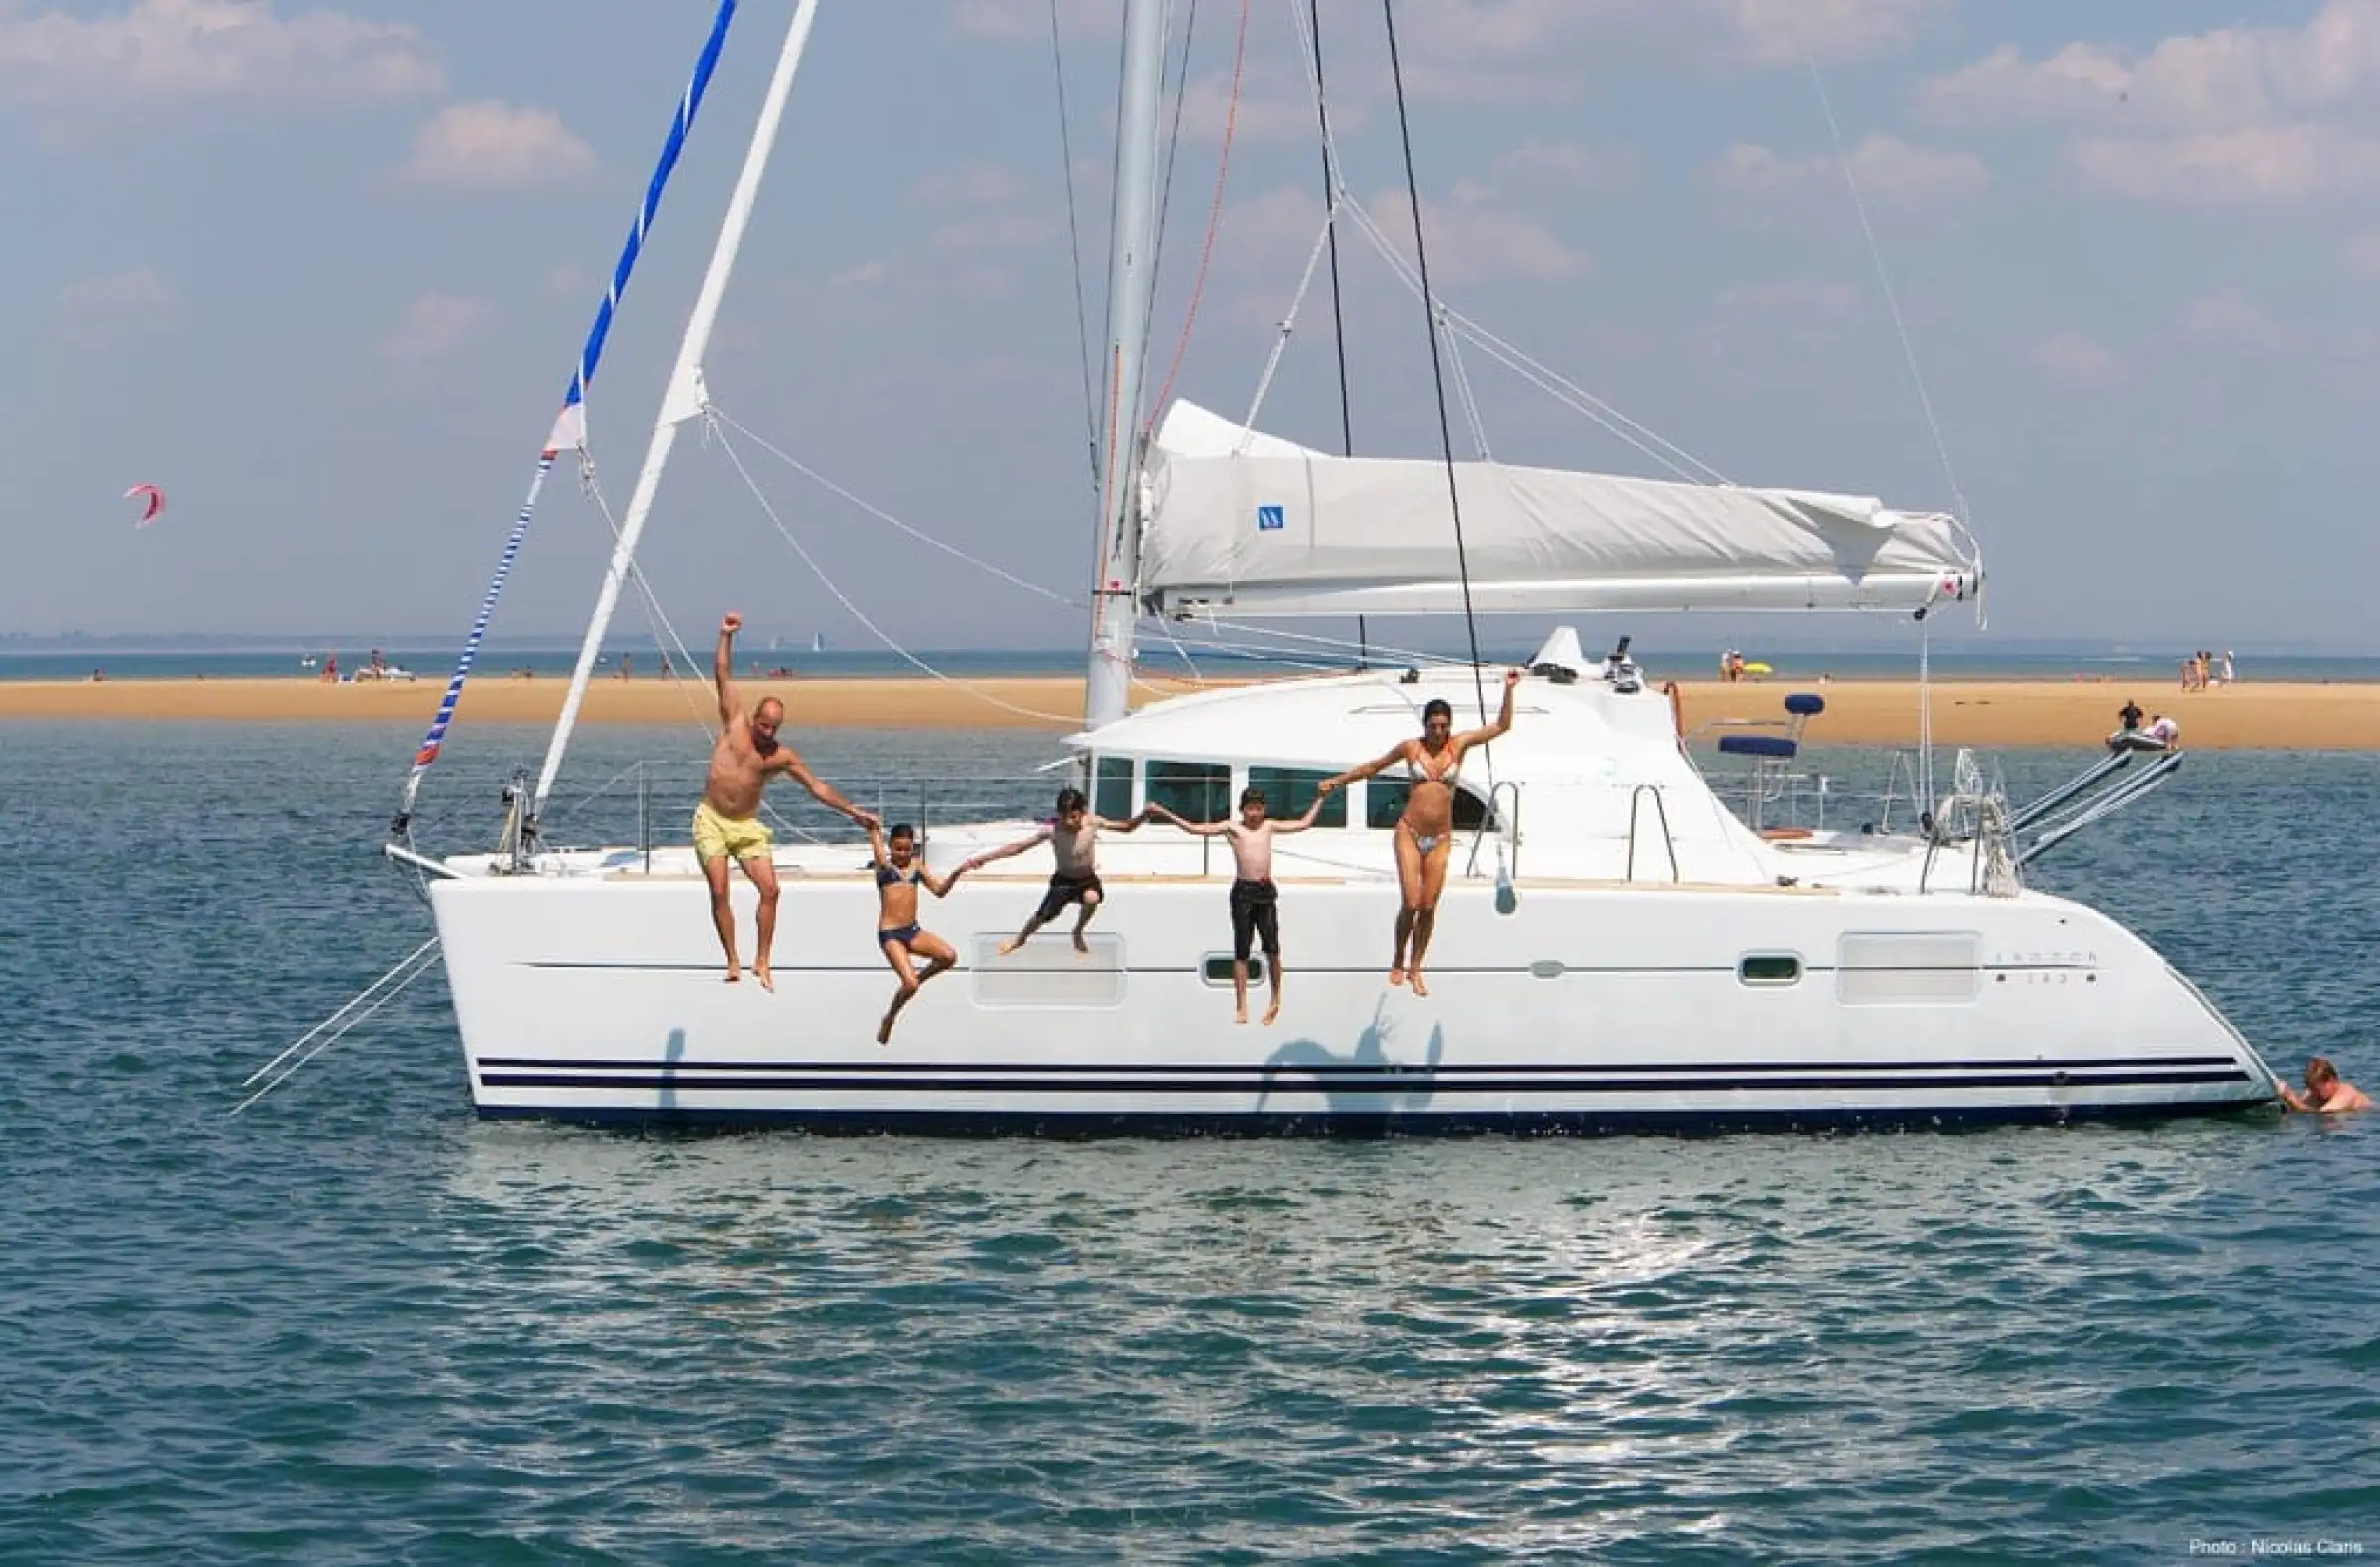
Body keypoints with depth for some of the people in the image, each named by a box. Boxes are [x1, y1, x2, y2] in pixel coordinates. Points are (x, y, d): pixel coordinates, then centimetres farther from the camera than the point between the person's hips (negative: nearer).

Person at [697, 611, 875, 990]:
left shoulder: (782, 755, 1)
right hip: (711, 820, -2)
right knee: (719, 891, -11)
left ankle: (761, 962, -1)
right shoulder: (735, 724, -3)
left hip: (746, 826, 2)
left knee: (770, 888, -11)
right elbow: (722, 676, -6)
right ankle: (732, 962, -2)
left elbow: (816, 787, 9)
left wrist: (852, 810, 7)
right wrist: (726, 636, -14)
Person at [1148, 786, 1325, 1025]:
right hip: (1243, 891, -2)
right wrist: (1167, 815, -9)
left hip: (1266, 891, 2)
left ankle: (1276, 1000, 12)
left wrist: (1319, 799, 23)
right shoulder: (1232, 827, 4)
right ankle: (1240, 1006, 3)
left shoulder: (1269, 826, 13)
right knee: (1241, 951, 0)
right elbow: (1196, 829, -2)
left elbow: (1303, 824, 21)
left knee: (1272, 947, -5)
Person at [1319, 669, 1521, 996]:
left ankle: (1416, 969, 17)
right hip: (1410, 833, -2)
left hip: (1440, 839, 2)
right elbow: (1374, 766, 15)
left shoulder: (1458, 744, 2)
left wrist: (1508, 691, -6)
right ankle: (1398, 963, 14)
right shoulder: (1411, 748, 0)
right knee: (1411, 904, -8)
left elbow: (1501, 726, 5)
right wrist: (1337, 781, 19)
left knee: (1428, 908, 2)